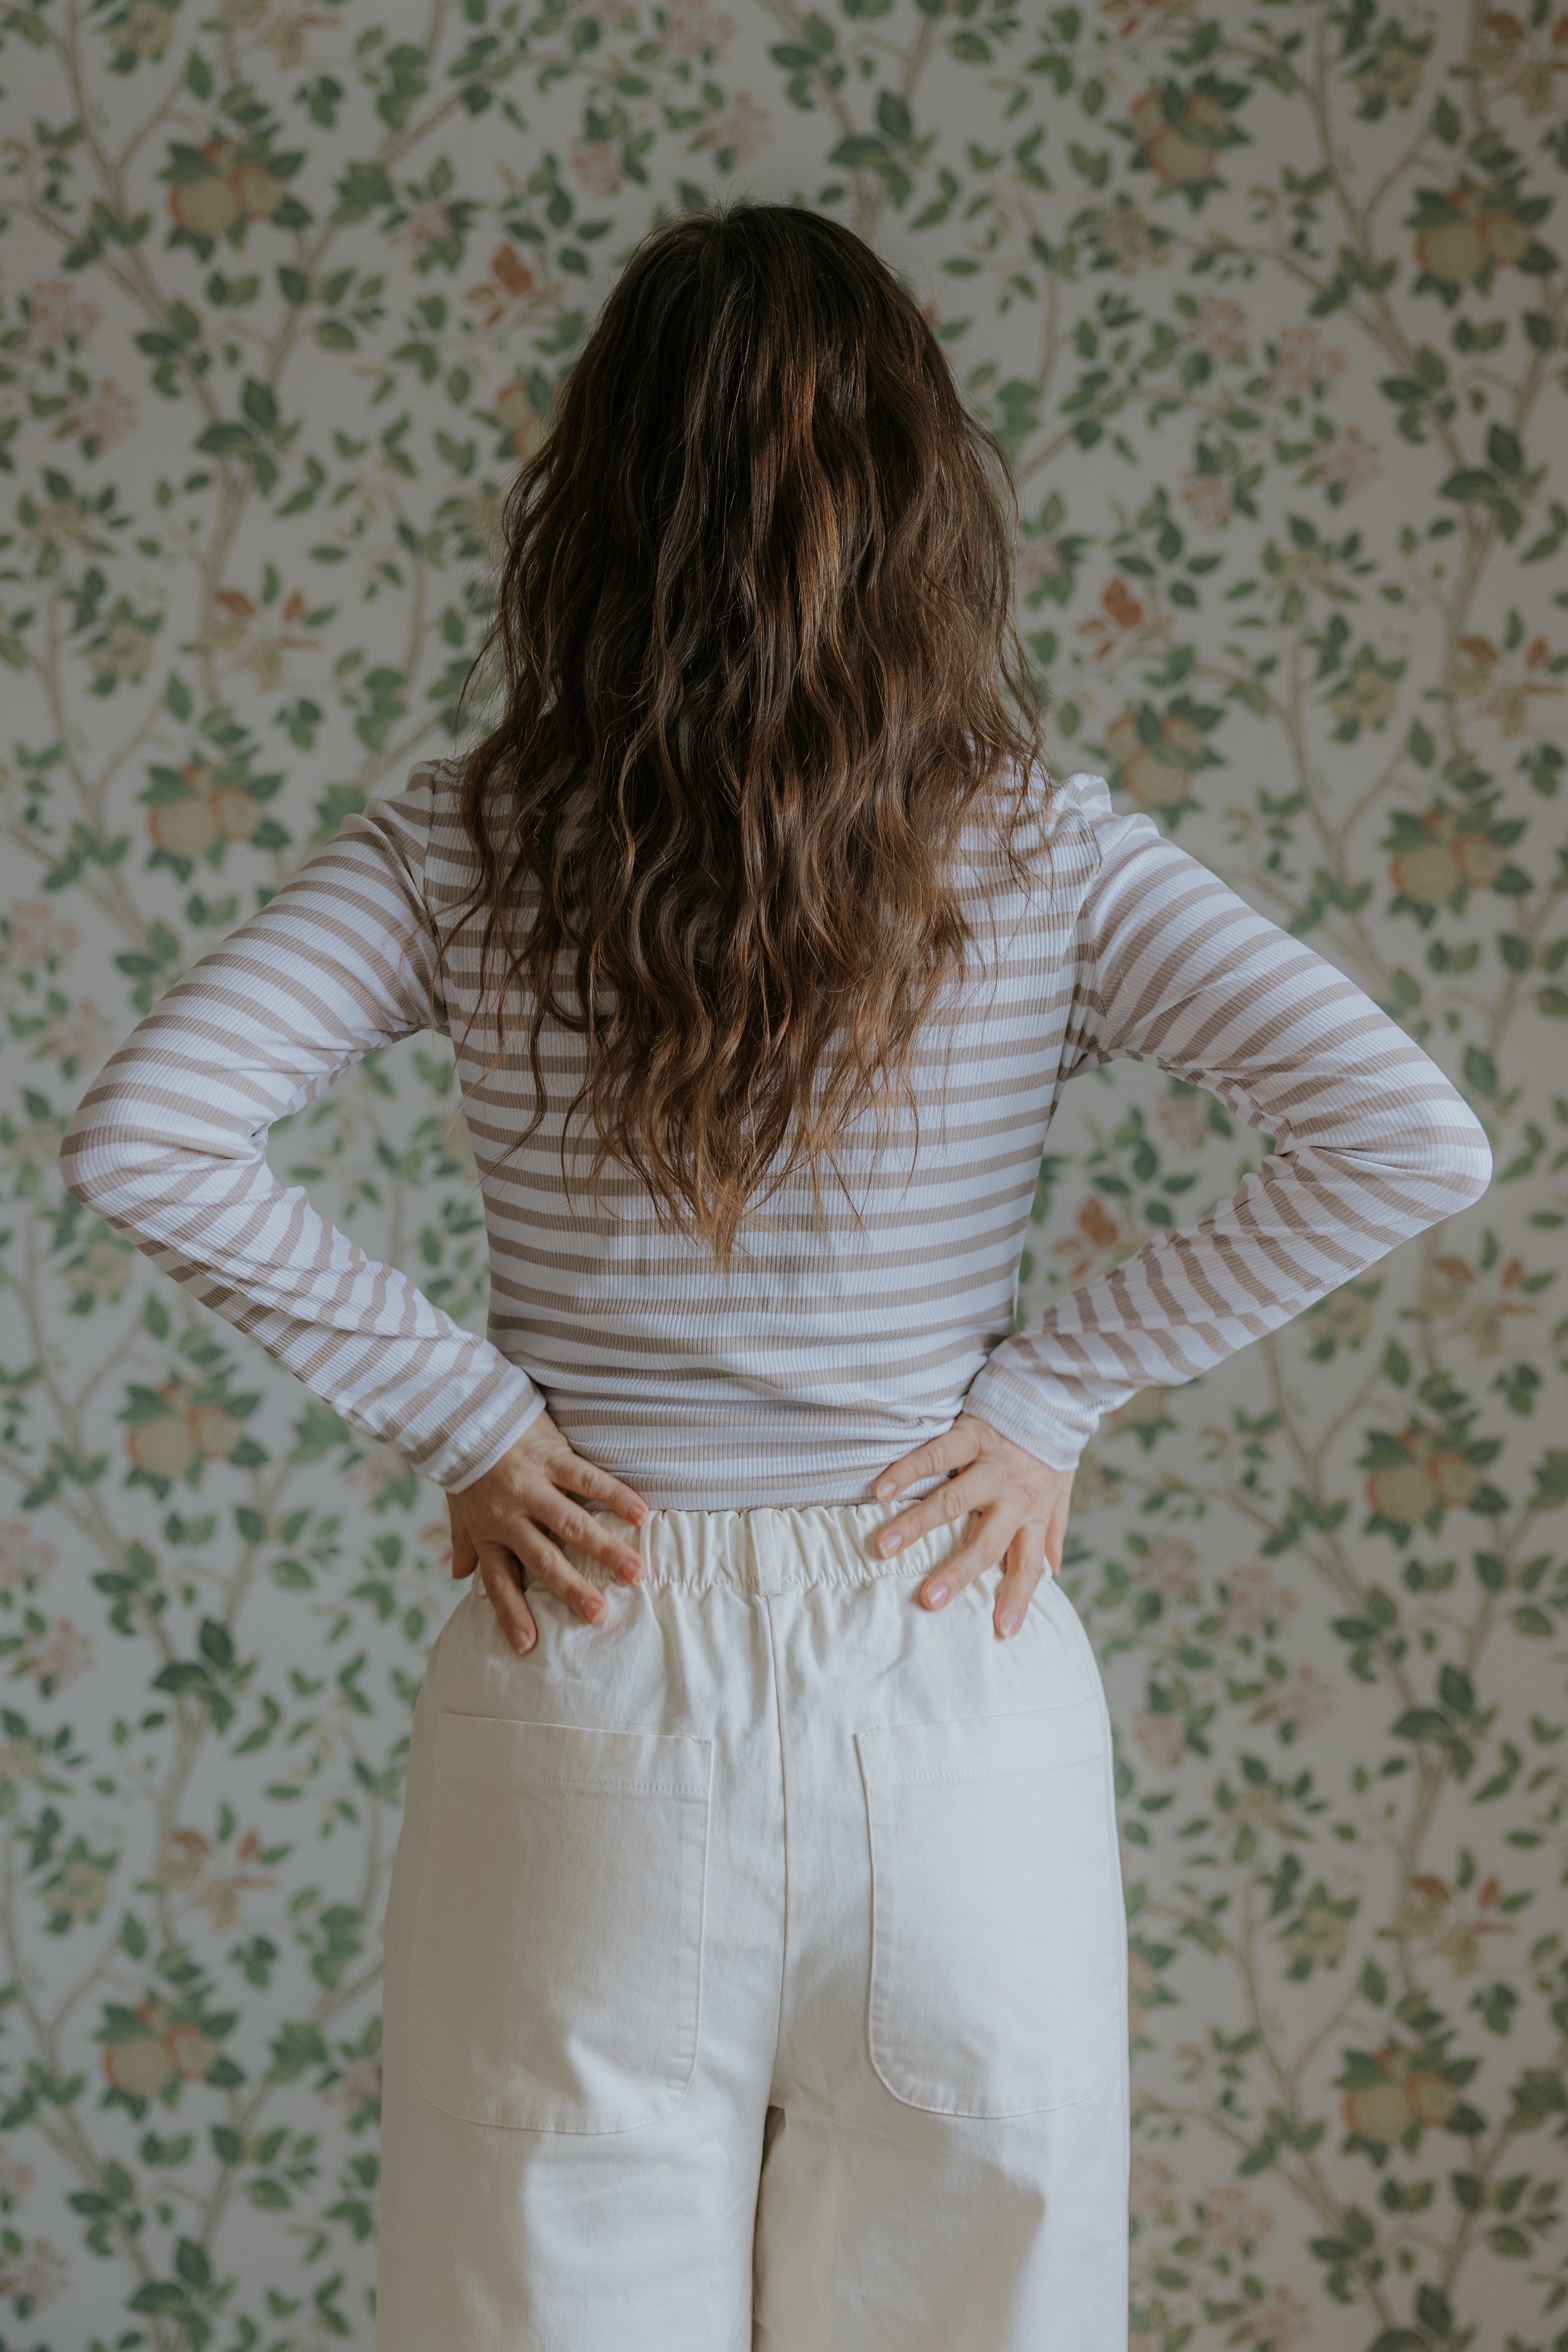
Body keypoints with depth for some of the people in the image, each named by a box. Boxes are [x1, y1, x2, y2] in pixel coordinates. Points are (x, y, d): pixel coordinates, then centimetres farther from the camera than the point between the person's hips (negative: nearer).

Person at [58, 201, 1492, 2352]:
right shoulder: (1042, 855, -5)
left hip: (586, 1703, 0)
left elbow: (143, 1143, -14)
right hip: (955, 1706, 0)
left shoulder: (467, 850, -4)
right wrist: (1052, 1396, -6)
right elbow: (1407, 1140, -13)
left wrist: (460, 1418, -7)